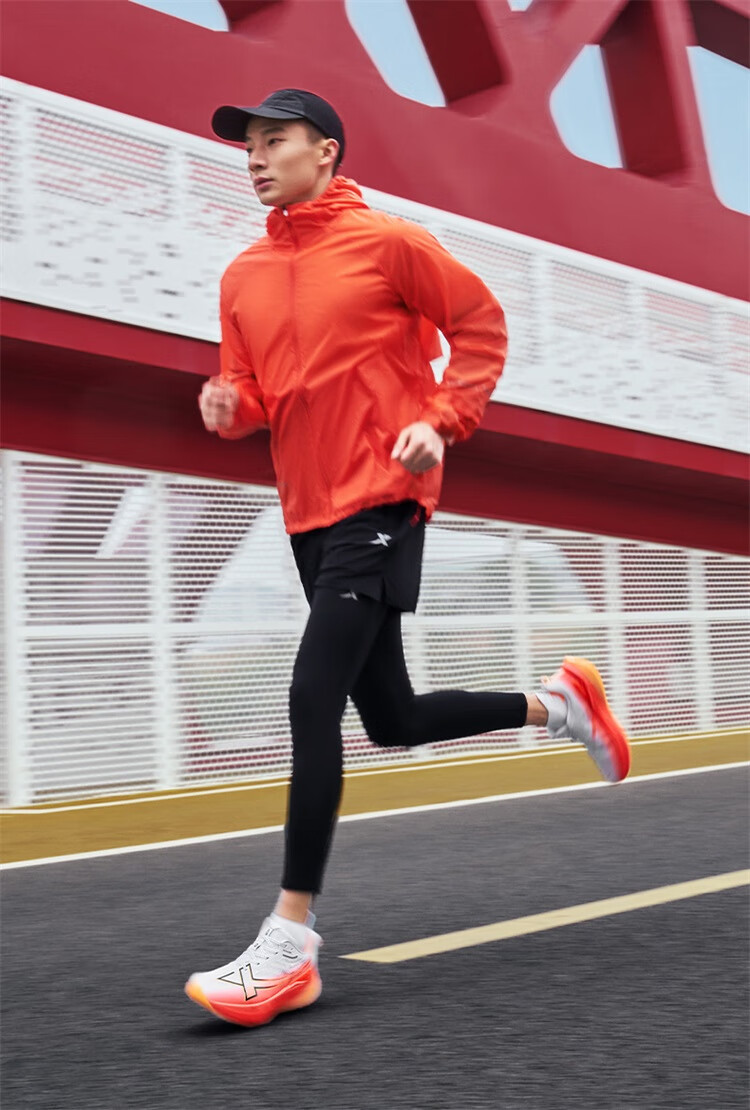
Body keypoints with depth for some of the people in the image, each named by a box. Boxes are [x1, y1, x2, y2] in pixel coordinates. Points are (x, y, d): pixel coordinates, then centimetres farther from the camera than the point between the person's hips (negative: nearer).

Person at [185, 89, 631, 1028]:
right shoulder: (243, 276, 13)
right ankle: (556, 703, 36)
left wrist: (442, 421, -10)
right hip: (308, 516, 8)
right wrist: (230, 403, -5)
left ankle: (289, 946, -11)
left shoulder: (385, 241, -4)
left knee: (314, 698, -17)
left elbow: (481, 326, 3)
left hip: (379, 502, -7)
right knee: (393, 719, 13)